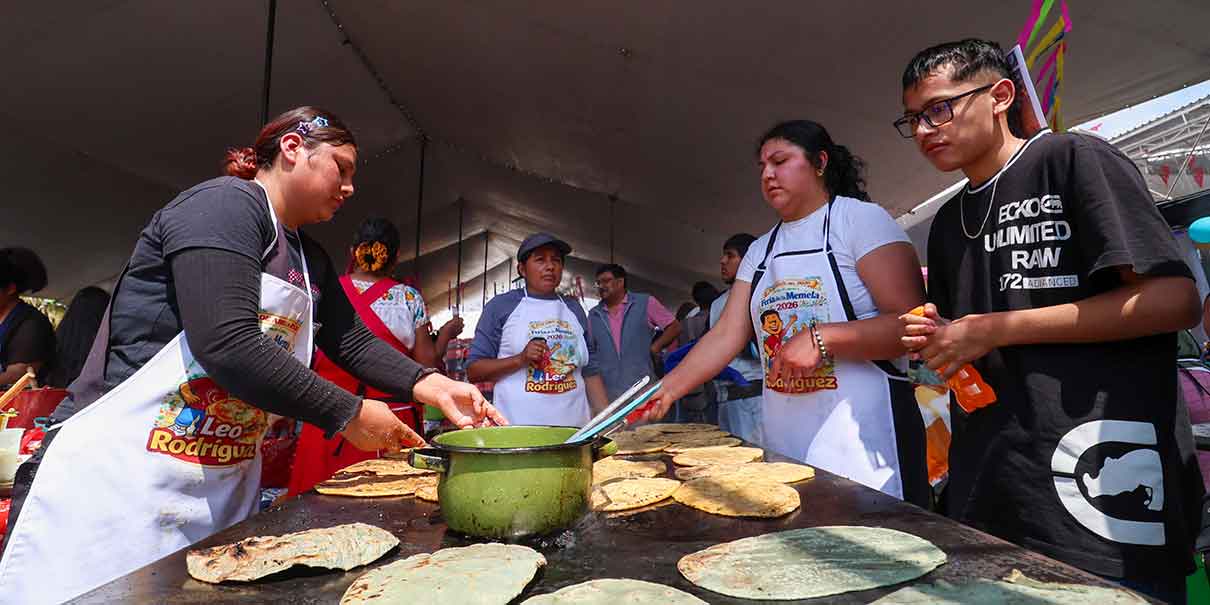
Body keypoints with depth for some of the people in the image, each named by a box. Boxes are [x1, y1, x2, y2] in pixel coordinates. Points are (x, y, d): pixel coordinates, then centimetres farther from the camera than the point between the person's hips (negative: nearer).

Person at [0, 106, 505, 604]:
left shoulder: (311, 261, 12)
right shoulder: (225, 203, -14)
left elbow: (354, 342, 12)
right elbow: (227, 345, -25)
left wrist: (430, 386, -4)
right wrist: (347, 414, -18)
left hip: (225, 486, 8)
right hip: (119, 473, -8)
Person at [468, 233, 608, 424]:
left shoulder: (573, 308, 12)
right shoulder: (500, 306, -1)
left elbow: (590, 371, 14)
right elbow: (473, 370, -2)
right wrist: (521, 359, -17)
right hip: (518, 425, -3)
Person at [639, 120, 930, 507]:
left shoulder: (860, 219, -3)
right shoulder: (760, 250, 13)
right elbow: (725, 336, 6)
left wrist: (821, 338, -24)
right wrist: (667, 389, -4)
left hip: (862, 435, -4)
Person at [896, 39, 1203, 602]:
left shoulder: (1071, 159, -3)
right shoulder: (947, 223, 15)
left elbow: (1174, 300, -13)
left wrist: (999, 329, -15)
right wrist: (935, 342, -1)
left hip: (1103, 473, -6)